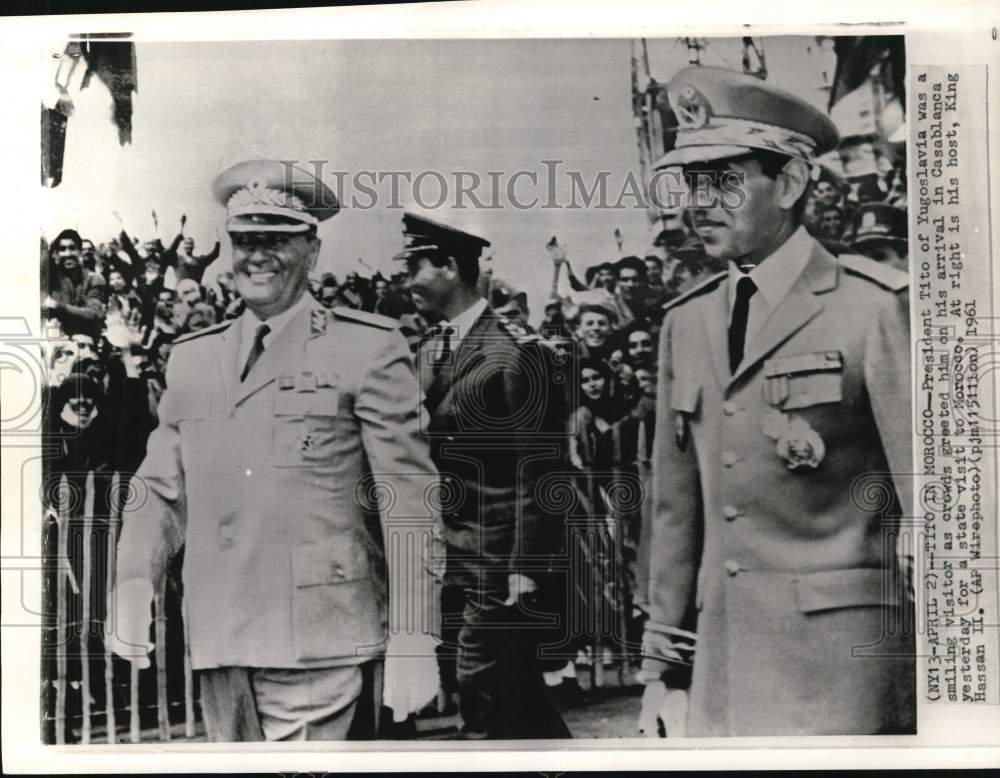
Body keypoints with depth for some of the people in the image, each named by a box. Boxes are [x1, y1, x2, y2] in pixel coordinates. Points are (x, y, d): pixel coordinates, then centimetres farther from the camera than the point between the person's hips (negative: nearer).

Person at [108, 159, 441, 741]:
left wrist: (413, 641, -9)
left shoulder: (369, 348, -2)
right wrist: (134, 586, -4)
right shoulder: (192, 358, 14)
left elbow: (410, 501, -5)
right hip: (218, 648, 5)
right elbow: (162, 492, 14)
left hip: (320, 650, -5)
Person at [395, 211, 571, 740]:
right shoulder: (427, 351, 10)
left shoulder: (516, 352, -13)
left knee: (482, 692, -2)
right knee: (518, 690, 16)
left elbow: (537, 468, -14)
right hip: (447, 551, 7)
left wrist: (526, 568, -16)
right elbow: (422, 451, 12)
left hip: (497, 559, -7)